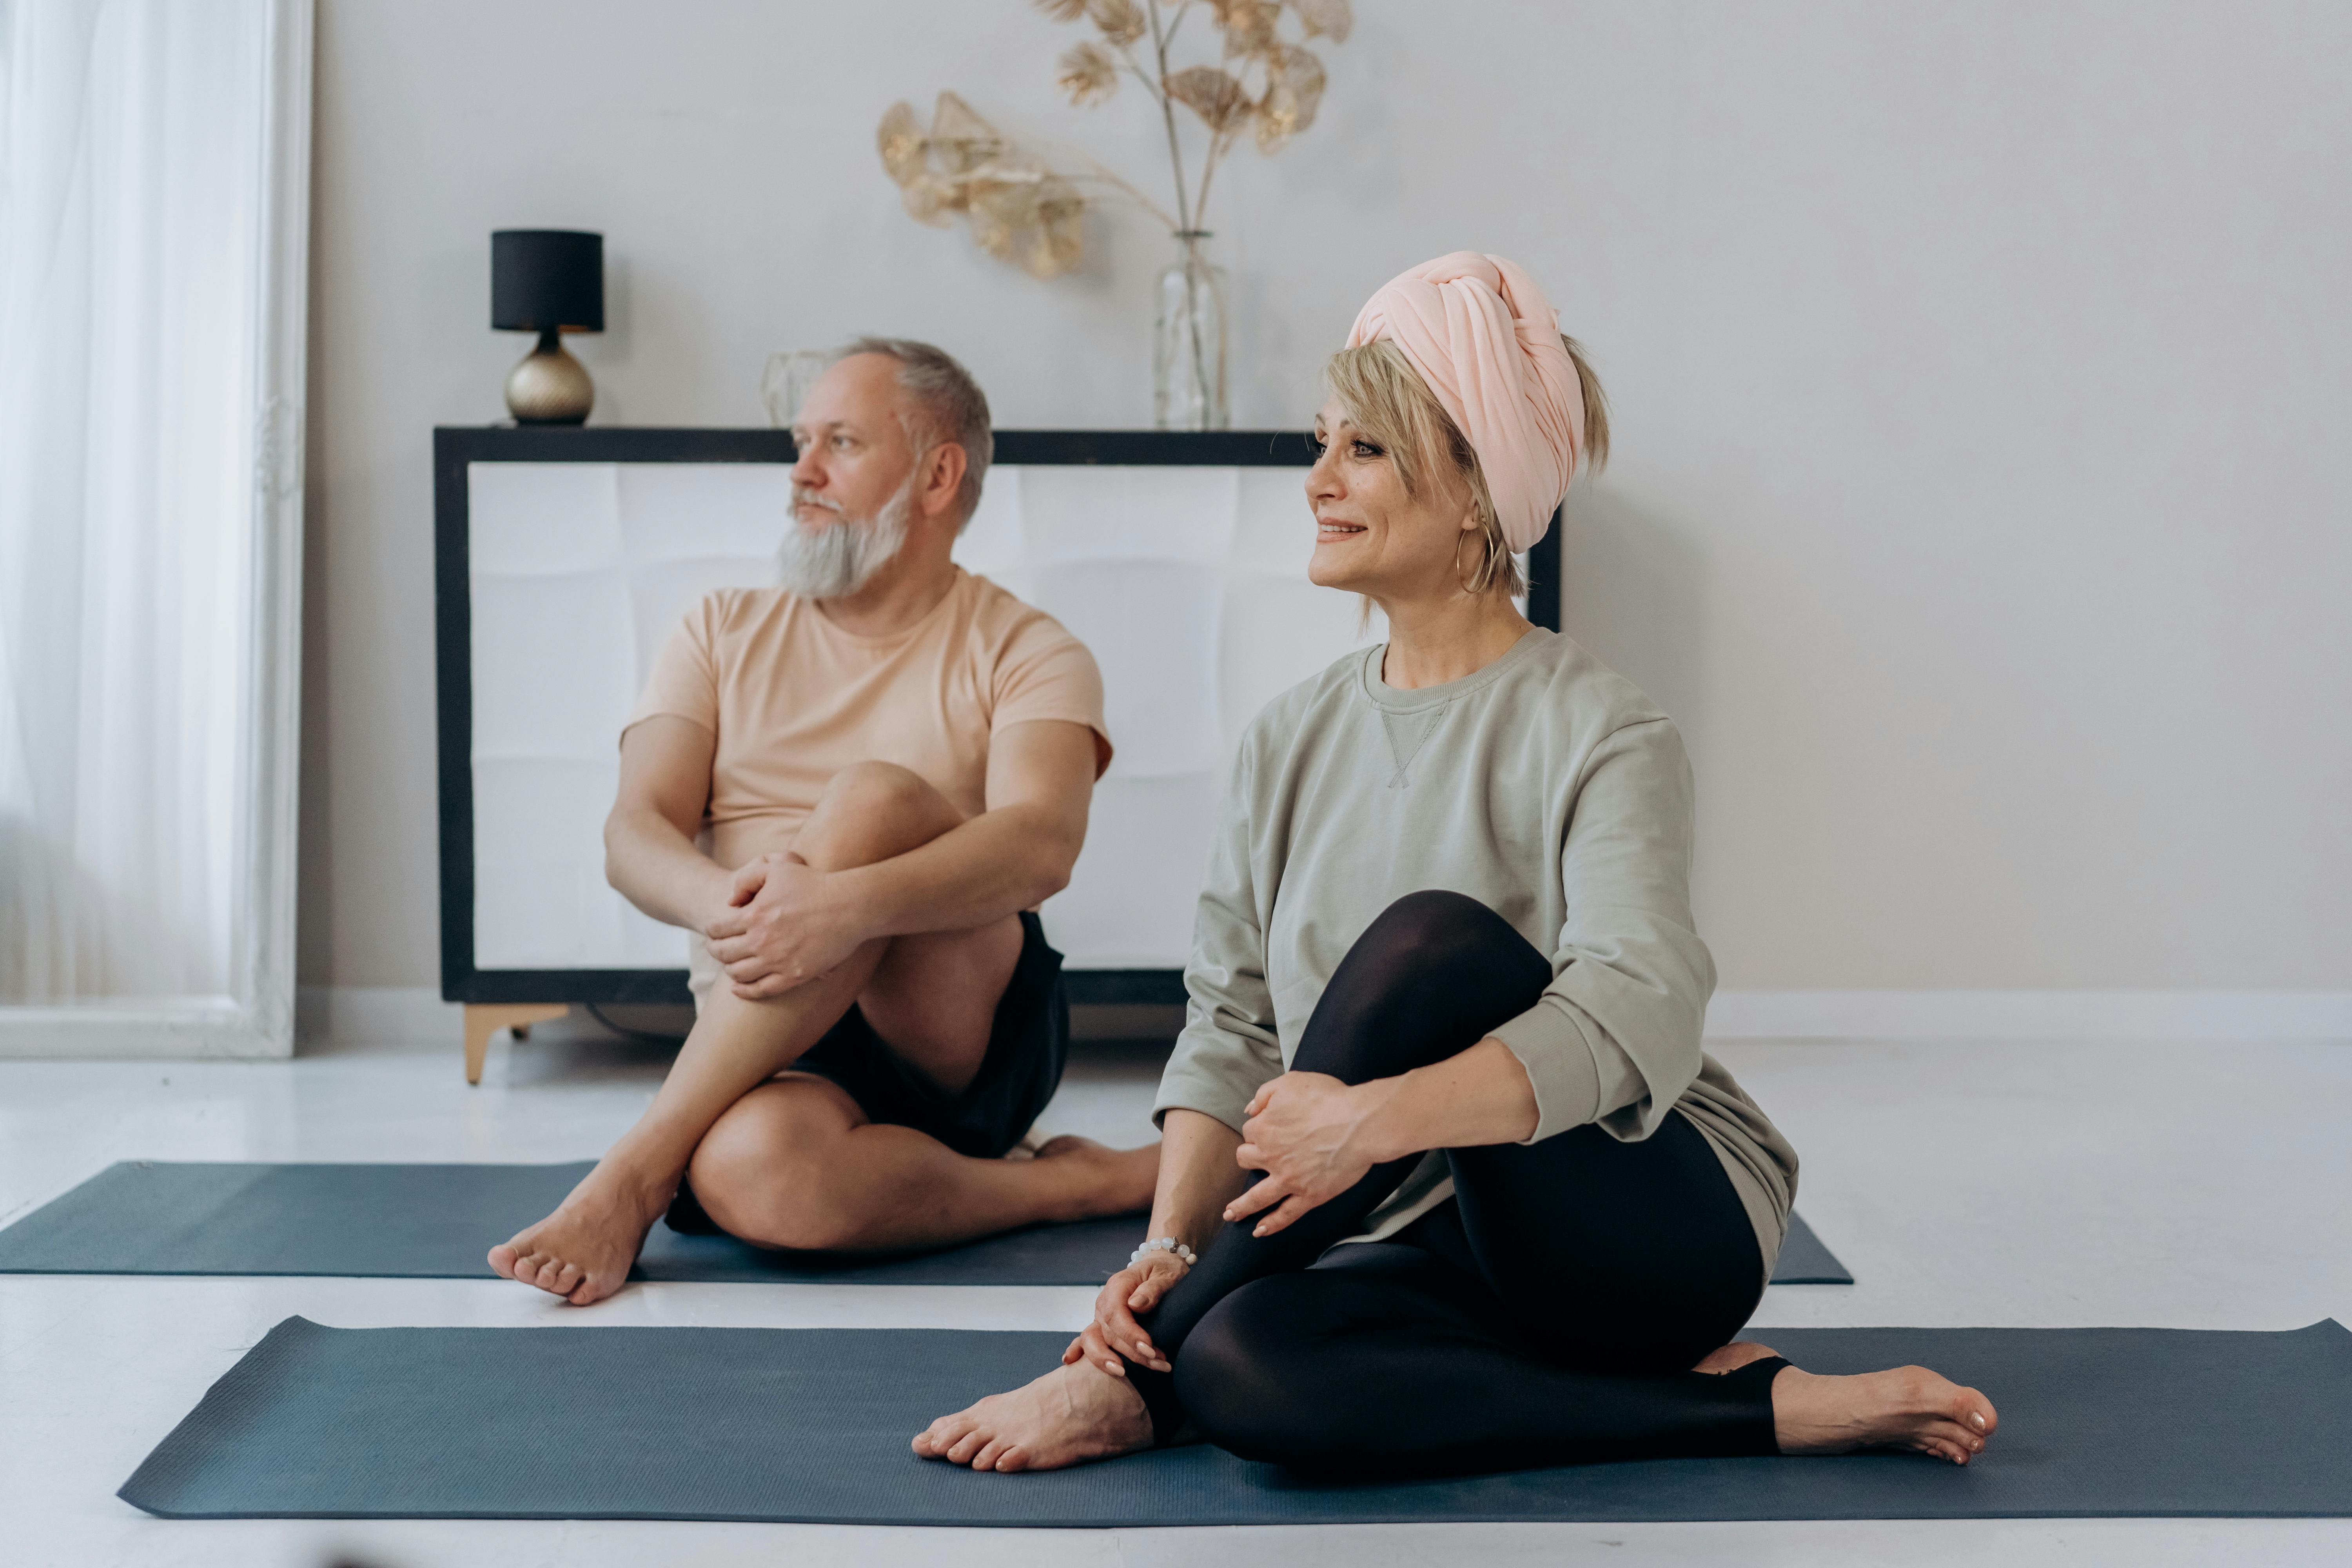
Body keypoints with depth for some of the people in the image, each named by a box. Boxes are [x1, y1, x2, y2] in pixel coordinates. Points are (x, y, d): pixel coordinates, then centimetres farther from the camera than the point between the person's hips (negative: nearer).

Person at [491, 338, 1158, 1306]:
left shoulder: (1024, 655, 6)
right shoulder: (725, 634, 17)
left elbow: (1041, 846, -15)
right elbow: (633, 836, 3)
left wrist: (851, 904, -35)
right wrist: (721, 898, -23)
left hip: (967, 1038, -1)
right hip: (768, 1042, 2)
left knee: (875, 797, -32)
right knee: (752, 1171, -37)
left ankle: (636, 1171, -26)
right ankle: (1067, 1185, -14)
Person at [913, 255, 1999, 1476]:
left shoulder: (1601, 735, -10)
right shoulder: (1292, 738, 9)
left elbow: (1634, 1017, -27)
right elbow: (1231, 1021, 5)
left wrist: (1376, 1117, -42)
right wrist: (1168, 1248, -11)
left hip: (1664, 1233, -5)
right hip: (1442, 1250, 5)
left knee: (1430, 936, -30)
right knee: (1240, 1361, -30)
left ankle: (1134, 1383, -17)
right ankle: (1752, 1407, -17)